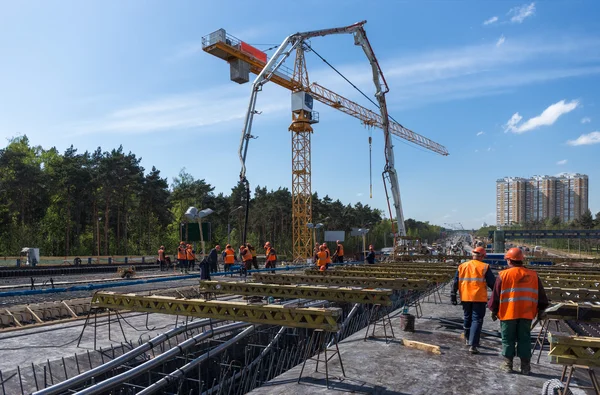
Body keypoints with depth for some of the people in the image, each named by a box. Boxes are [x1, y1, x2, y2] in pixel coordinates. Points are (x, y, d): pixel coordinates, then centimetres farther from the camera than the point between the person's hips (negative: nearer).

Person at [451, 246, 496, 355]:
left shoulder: (462, 266, 6)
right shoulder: (485, 267, -5)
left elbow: (455, 282, 7)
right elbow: (492, 283, -5)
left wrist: (453, 296, 11)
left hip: (465, 297, 4)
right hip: (479, 298, -4)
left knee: (467, 317, 21)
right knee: (477, 320, -1)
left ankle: (468, 339, 37)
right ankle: (473, 345, -8)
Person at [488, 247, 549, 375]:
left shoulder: (503, 275, -6)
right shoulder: (533, 275, 5)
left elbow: (496, 295, -2)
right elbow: (541, 296, 11)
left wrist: (494, 310, 8)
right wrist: (541, 310, 22)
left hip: (508, 313, -3)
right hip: (526, 314, 3)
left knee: (508, 340, 7)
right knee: (524, 339, 10)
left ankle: (508, 364, 13)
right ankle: (525, 366, 13)